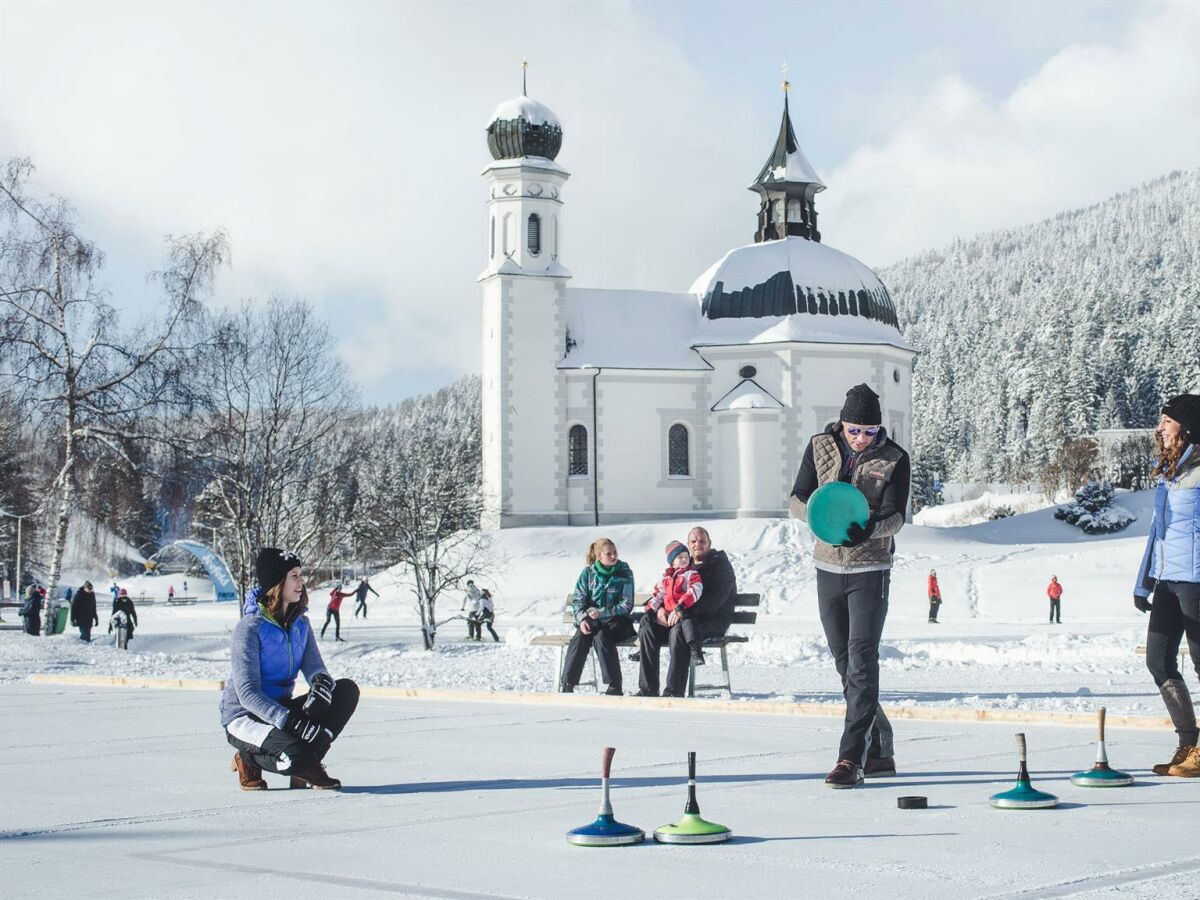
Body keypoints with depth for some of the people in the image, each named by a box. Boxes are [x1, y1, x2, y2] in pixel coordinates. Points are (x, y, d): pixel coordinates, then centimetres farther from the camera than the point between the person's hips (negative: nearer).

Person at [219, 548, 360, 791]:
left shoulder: (300, 623, 5)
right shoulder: (250, 627, -18)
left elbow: (313, 665, -2)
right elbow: (247, 693, -23)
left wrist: (322, 683, -29)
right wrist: (290, 721, -34)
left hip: (281, 708, 7)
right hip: (245, 717, -7)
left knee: (347, 689, -12)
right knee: (297, 756, -35)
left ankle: (308, 764, -5)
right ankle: (249, 761, -2)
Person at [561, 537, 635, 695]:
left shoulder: (625, 573, -1)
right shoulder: (588, 573, 6)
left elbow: (626, 605, -7)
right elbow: (578, 600, 4)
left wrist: (601, 613, -18)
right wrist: (582, 619, -17)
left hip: (616, 619, -2)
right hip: (591, 620, 2)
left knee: (601, 637, -34)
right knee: (579, 638, -30)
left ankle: (615, 686, -29)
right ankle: (567, 685, -30)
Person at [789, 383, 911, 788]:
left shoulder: (894, 459, -6)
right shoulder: (820, 447, 1)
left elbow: (896, 517, -13)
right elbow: (797, 498, 1)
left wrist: (869, 528, -35)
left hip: (870, 570, -4)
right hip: (828, 568, 4)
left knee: (862, 662, -12)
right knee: (845, 664, 10)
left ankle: (851, 758, -14)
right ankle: (879, 750, 22)